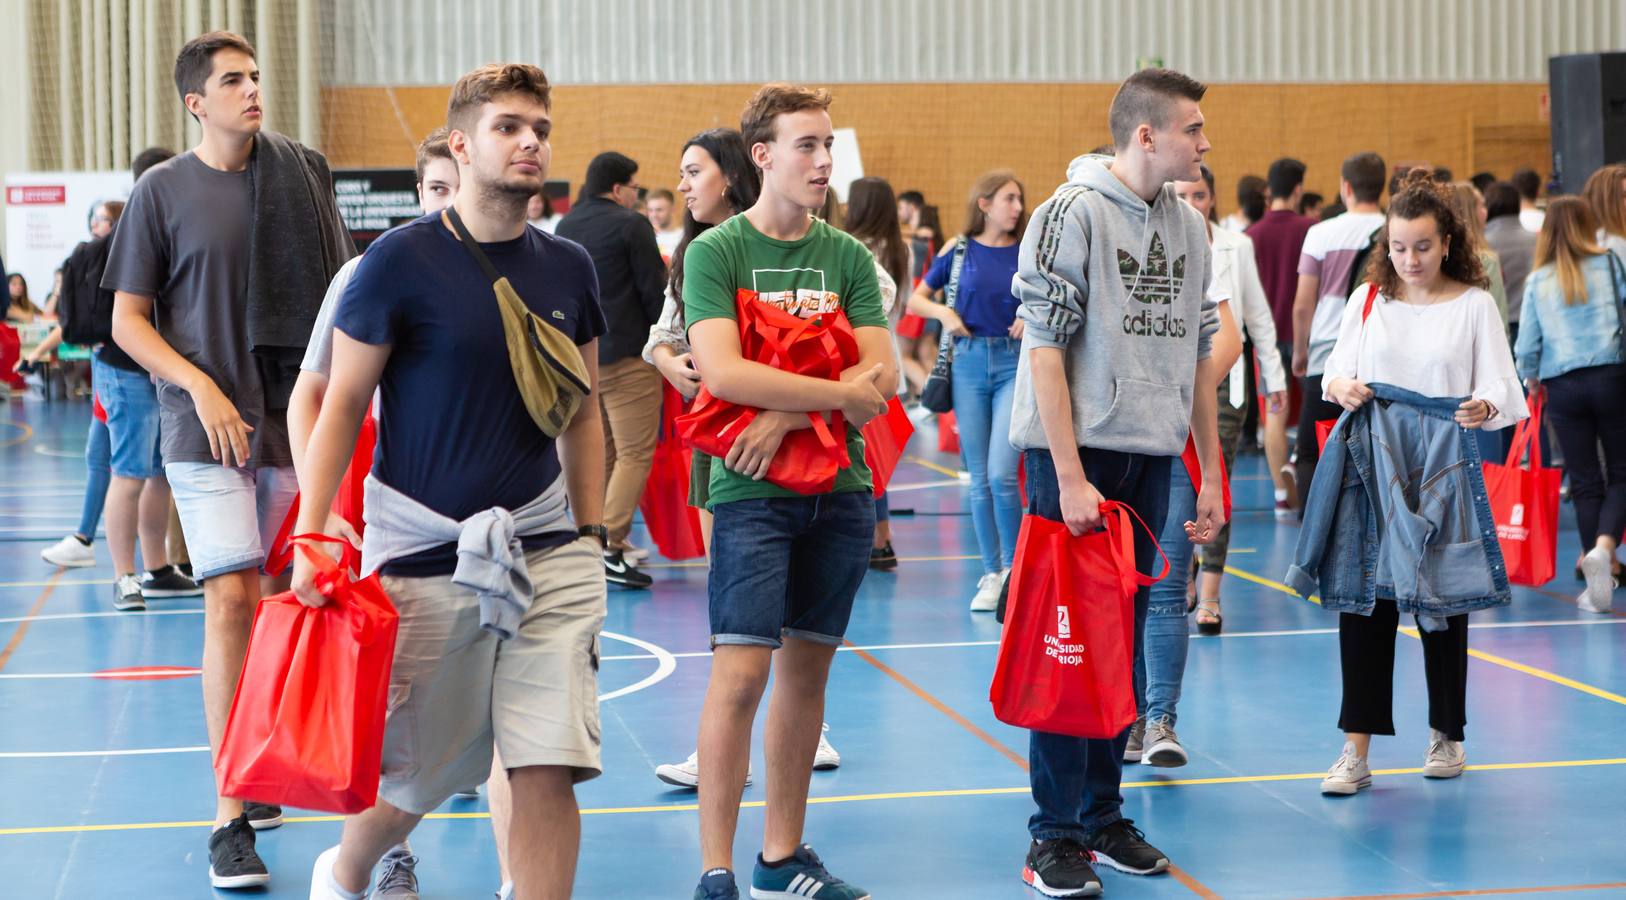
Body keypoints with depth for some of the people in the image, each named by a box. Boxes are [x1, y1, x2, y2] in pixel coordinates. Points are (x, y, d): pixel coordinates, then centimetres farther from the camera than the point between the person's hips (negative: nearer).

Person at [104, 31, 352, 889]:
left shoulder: (302, 171, 6)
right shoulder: (163, 190, -1)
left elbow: (338, 288, 13)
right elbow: (128, 320, 1)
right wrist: (200, 386, -11)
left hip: (294, 418, 3)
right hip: (207, 426, -3)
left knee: (276, 600, 8)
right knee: (230, 599, -11)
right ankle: (230, 816, -8)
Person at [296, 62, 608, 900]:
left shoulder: (569, 269, 6)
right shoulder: (401, 261, -7)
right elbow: (341, 405, -4)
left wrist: (589, 535, 11)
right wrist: (309, 534, -11)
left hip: (544, 551, 3)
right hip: (423, 554, -3)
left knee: (548, 769, -6)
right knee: (409, 780, 9)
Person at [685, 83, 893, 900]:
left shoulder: (847, 257, 9)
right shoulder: (716, 251, -4)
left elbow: (883, 377, 0)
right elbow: (722, 372, -16)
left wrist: (788, 412, -14)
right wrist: (840, 393, -10)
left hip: (840, 488, 5)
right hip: (752, 490, -5)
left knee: (808, 669, 9)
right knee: (740, 673, -10)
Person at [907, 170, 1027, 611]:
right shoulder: (958, 251, 5)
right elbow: (915, 300, 13)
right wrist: (943, 312, -6)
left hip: (1015, 364, -1)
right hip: (969, 363, 2)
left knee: (1002, 473, -14)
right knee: (979, 477, 5)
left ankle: (1015, 566, 4)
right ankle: (992, 574, 14)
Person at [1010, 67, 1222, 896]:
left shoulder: (1189, 226, 10)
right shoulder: (1073, 213, -9)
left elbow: (1198, 354, 16)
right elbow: (1044, 347, -13)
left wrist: (1211, 472, 13)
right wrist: (1070, 477, -18)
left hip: (1151, 457, 6)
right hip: (1075, 452, -6)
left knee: (1123, 640, 11)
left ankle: (1103, 813, 21)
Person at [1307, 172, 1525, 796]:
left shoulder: (1473, 304, 2)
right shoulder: (1367, 299, 9)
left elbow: (1499, 387, -2)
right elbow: (1336, 369, 12)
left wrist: (1484, 407, -25)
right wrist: (1341, 386, -11)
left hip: (1442, 463, -2)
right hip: (1372, 460, 2)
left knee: (1441, 600, 5)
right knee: (1362, 597, -3)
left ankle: (1446, 735, 23)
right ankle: (1356, 751, -2)